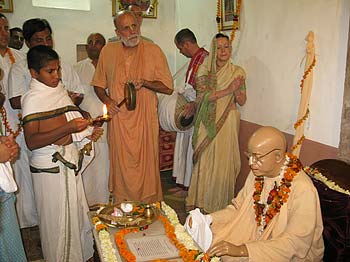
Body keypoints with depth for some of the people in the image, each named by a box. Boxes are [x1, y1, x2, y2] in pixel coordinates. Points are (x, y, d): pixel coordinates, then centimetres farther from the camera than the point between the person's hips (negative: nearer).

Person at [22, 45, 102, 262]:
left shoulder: (59, 90, 9)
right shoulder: (32, 99, -13)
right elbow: (32, 142, -22)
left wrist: (88, 133, 5)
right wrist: (68, 128, -29)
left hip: (70, 162, 7)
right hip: (50, 167, -7)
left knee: (76, 214, 17)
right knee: (58, 220, 5)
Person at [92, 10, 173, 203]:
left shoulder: (153, 51, -1)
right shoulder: (108, 51, 5)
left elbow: (168, 88, 0)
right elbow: (98, 84, 17)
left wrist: (144, 82, -16)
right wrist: (106, 100, -3)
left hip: (145, 119, -2)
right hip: (118, 119, 2)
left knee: (147, 166, 4)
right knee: (121, 167, 9)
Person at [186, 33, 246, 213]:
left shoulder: (237, 72, 3)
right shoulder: (204, 70, 2)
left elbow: (242, 101, 3)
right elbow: (202, 96, -11)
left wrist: (236, 89, -17)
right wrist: (228, 90, -17)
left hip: (227, 122, 0)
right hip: (208, 122, 0)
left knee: (223, 161, 1)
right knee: (205, 160, 4)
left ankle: (220, 203, 17)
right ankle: (201, 200, 19)